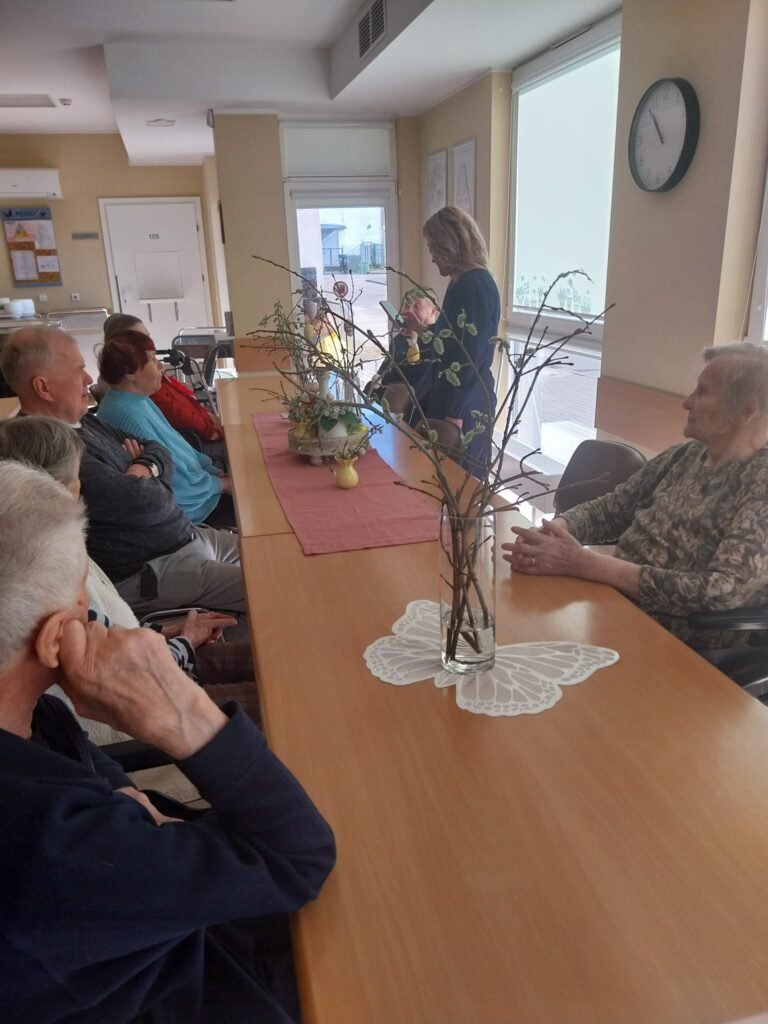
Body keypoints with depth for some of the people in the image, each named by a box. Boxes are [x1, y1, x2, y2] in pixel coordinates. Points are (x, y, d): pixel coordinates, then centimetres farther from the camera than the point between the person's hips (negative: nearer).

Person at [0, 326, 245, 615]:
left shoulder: (82, 421, 8)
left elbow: (158, 451, 13)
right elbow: (144, 502, -27)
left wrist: (144, 468, -10)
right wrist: (149, 482, -4)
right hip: (147, 574, -10)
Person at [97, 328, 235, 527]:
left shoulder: (137, 400, 4)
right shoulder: (128, 415, -27)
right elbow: (177, 481, -24)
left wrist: (216, 473, 4)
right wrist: (223, 484, -12)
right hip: (177, 510, -9)